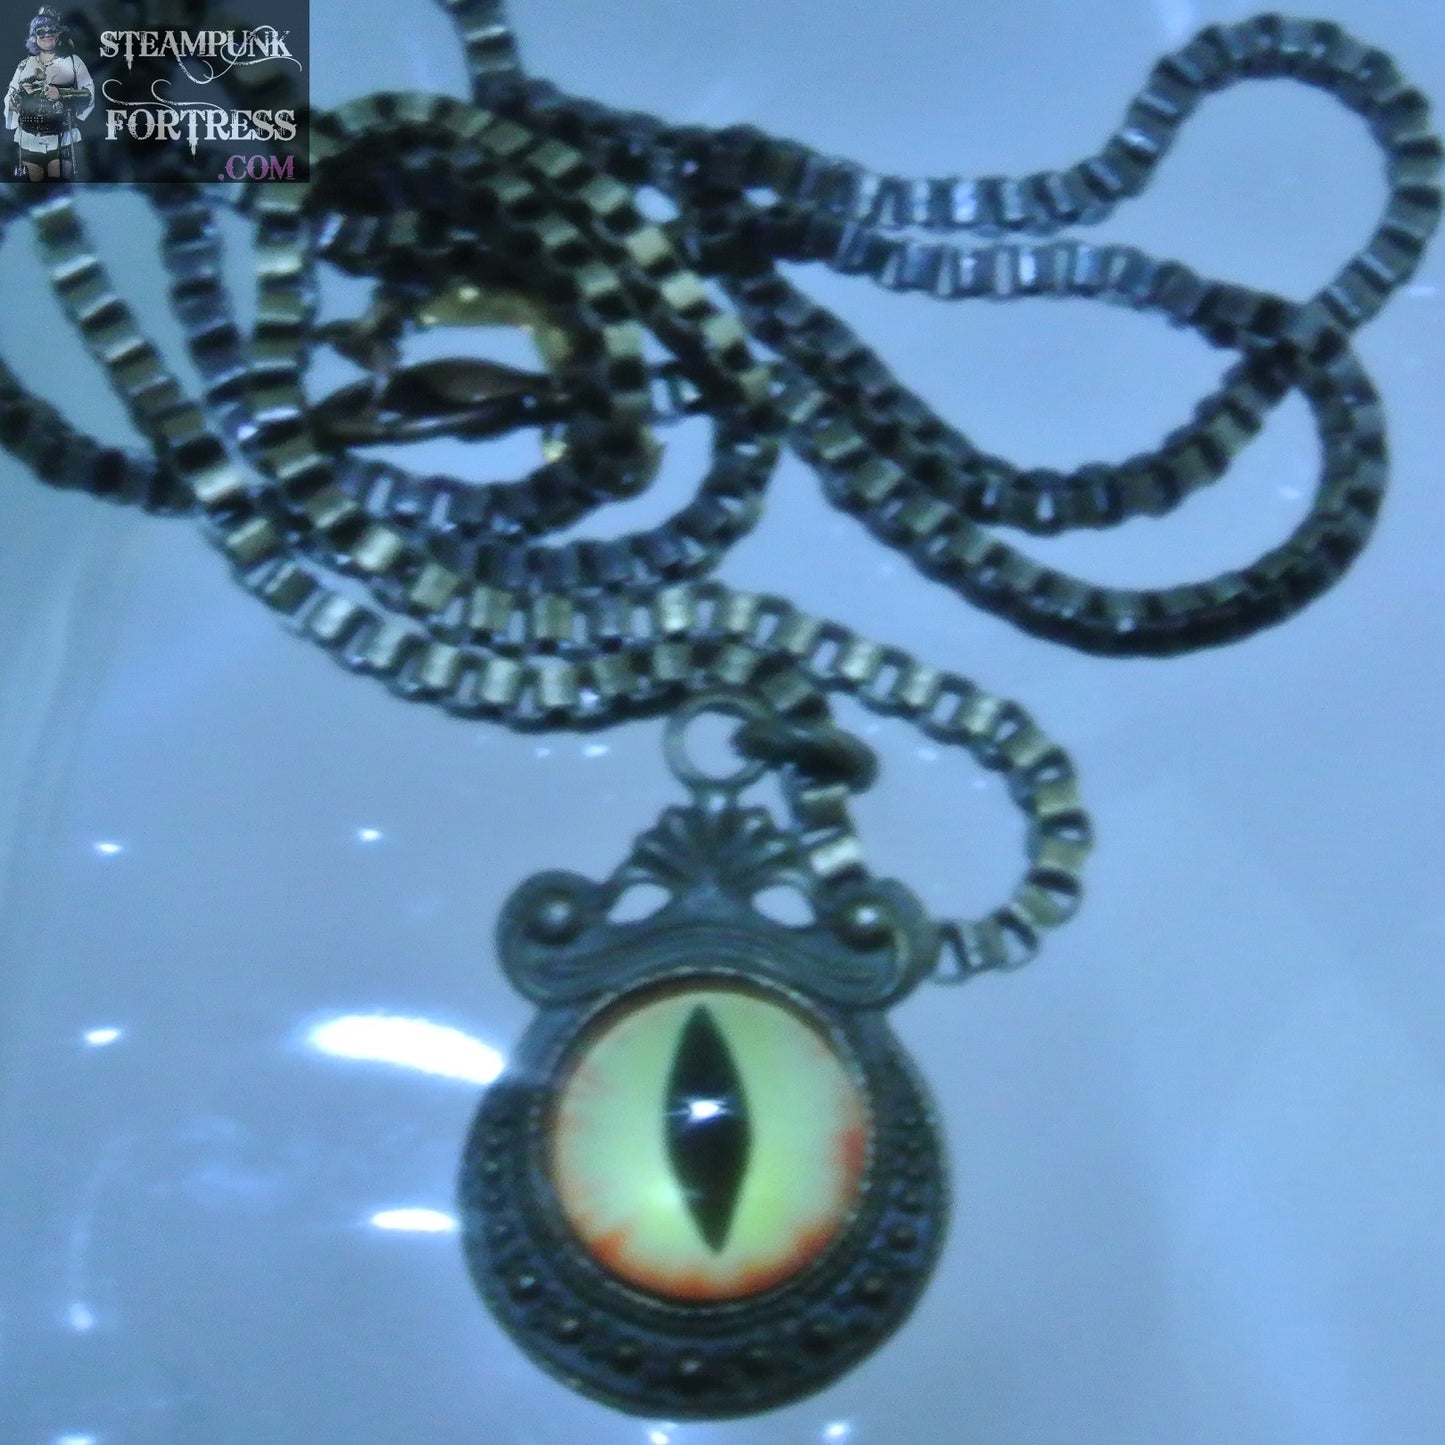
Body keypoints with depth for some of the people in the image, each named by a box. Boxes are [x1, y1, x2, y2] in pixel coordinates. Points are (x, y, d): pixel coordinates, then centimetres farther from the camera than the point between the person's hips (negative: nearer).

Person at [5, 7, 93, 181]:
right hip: (30, 140, 2)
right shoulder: (24, 65, 14)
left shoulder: (73, 62, 8)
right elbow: (9, 102, 14)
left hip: (61, 140, -2)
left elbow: (89, 94, 0)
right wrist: (21, 93, -7)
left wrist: (62, 94, -14)